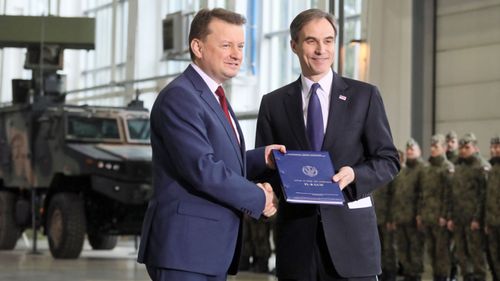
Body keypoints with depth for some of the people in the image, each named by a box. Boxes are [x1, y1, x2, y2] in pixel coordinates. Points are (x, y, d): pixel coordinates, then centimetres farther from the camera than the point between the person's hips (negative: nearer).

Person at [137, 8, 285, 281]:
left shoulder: (212, 97, 19)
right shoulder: (179, 96, -14)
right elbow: (202, 168, -22)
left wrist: (262, 158, 7)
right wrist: (259, 198, -12)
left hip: (212, 248, 10)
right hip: (184, 248, -10)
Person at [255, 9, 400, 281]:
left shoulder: (365, 95, 7)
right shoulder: (273, 103, 11)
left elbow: (389, 160, 7)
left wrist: (354, 175, -13)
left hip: (350, 230, -1)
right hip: (296, 233, 1)